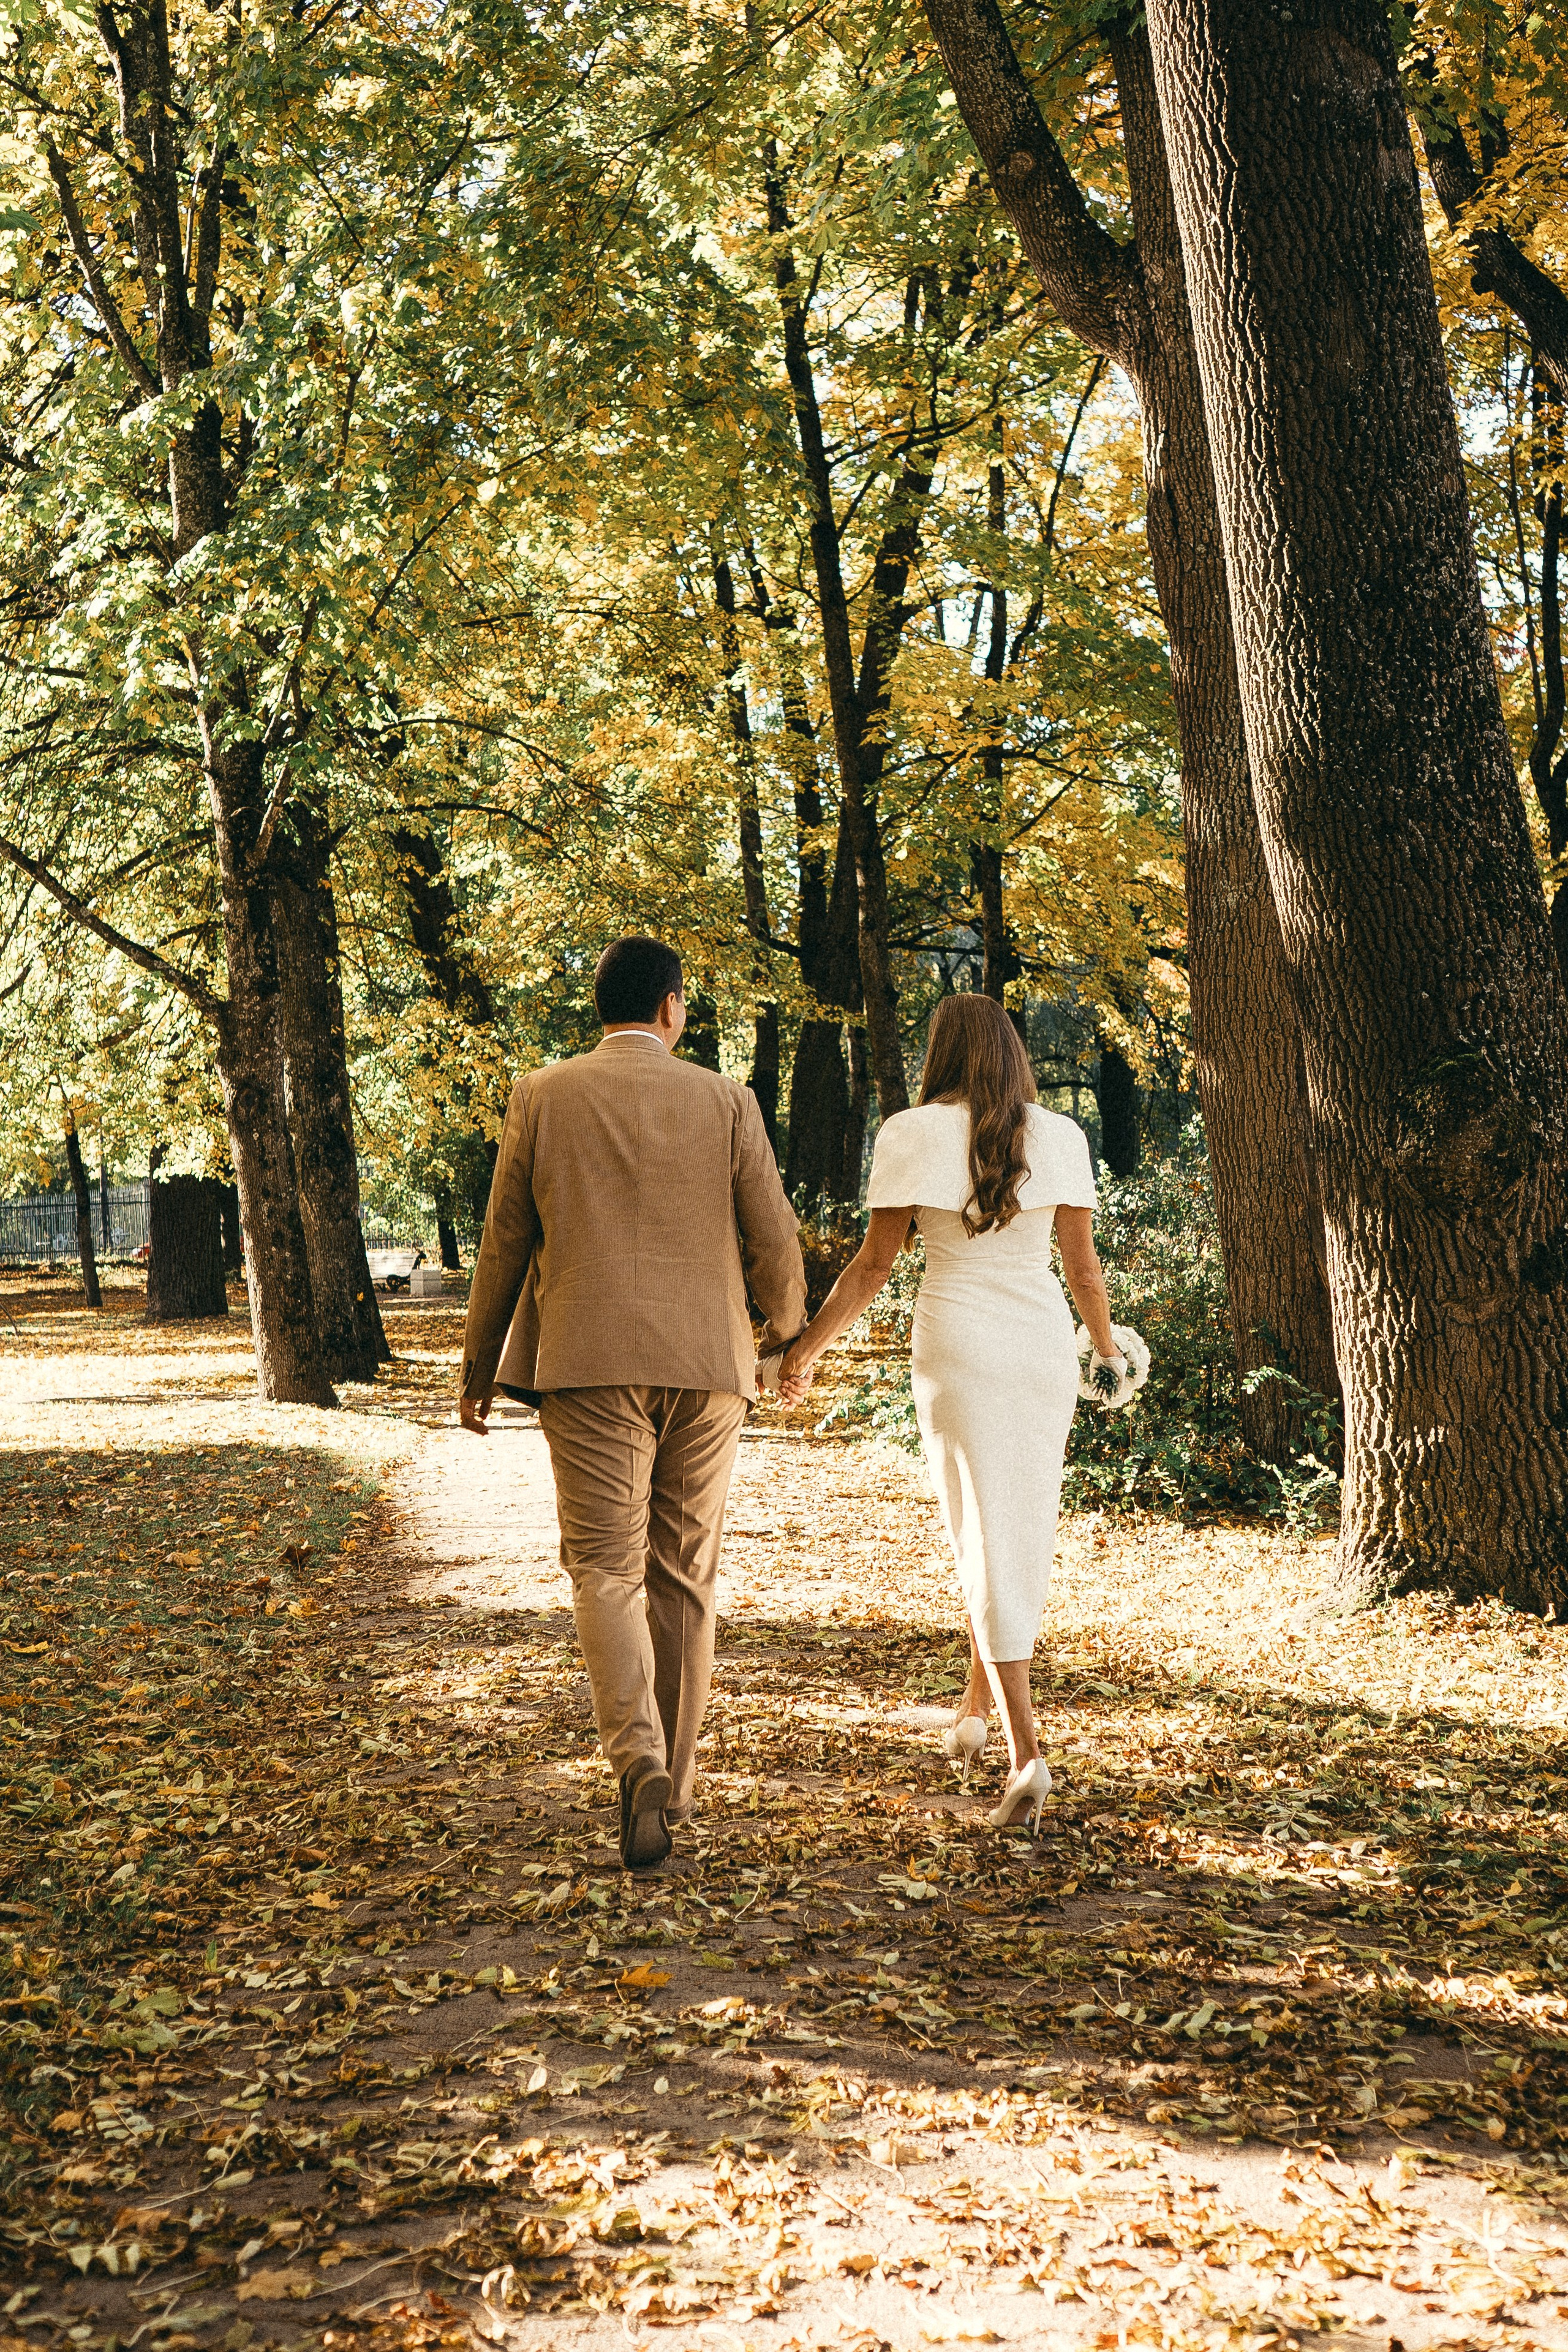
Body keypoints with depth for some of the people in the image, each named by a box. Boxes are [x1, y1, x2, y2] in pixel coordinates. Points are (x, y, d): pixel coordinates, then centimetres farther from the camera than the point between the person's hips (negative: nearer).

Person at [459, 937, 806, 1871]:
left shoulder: (543, 1097, 2)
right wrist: (789, 1336, 23)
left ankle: (639, 1760, -21)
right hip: (705, 1365, 1)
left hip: (590, 1365, -1)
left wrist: (479, 1368, 16)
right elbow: (774, 1245, 3)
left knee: (607, 1568, -1)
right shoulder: (724, 1101, 2)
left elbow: (505, 1243, 6)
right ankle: (672, 1780, 17)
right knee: (683, 1574, 11)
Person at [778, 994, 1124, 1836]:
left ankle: (1026, 1751, -11)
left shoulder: (913, 1135, -4)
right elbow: (1082, 1262, 7)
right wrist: (1106, 1349, 25)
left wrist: (806, 1347, 7)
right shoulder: (1059, 1137, 3)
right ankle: (976, 1709, 30)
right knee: (1026, 1531, 18)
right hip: (1043, 1342, 3)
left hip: (958, 1347, -3)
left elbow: (874, 1263, -4)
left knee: (987, 1544, -2)